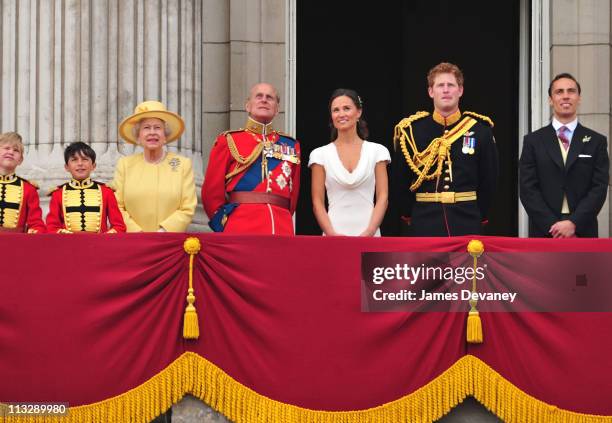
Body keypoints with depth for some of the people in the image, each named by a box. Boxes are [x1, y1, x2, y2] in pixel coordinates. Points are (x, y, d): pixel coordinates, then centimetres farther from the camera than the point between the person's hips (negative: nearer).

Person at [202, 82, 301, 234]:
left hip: (282, 228, 3)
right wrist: (223, 225, 9)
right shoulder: (228, 141, 9)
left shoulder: (291, 145, 17)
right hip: (239, 231, -3)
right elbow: (212, 191, 9)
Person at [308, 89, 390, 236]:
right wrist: (332, 234, -11)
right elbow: (317, 202, 3)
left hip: (369, 234, 0)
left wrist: (369, 232, -11)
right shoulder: (320, 155, 7)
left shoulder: (377, 151, 7)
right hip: (334, 233, 0)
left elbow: (382, 197, 2)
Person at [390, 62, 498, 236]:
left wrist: (479, 216, 8)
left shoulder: (480, 130, 3)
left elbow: (489, 180, 9)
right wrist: (408, 215, 8)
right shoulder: (411, 131, 2)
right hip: (425, 226, 0)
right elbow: (399, 182, 8)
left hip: (467, 225, 0)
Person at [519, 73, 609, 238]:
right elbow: (528, 189, -1)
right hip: (543, 232, 0)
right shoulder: (533, 141, 6)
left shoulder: (596, 141, 7)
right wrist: (552, 225, -12)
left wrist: (574, 223, -14)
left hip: (583, 232, 0)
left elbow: (599, 188, -1)